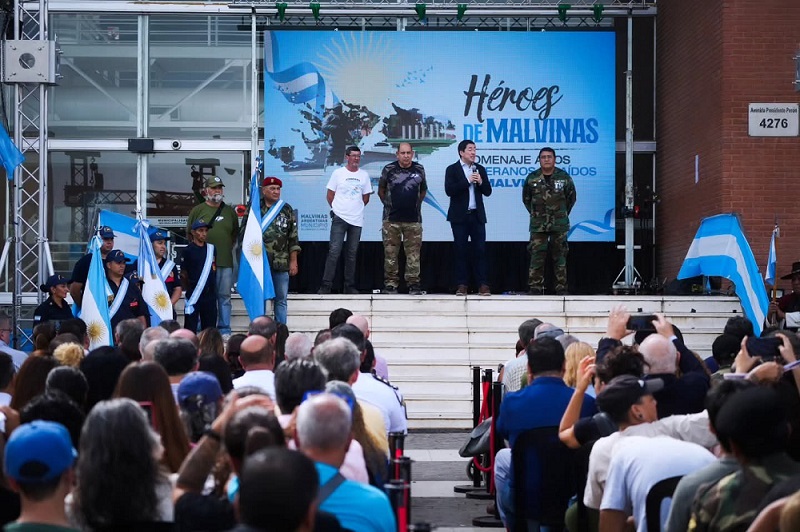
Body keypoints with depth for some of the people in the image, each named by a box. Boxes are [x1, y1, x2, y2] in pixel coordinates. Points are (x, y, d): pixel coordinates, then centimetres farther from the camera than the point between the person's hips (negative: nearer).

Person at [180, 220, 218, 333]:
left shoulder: (212, 249, 9)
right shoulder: (188, 251, -4)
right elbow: (183, 275, 2)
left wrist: (213, 287, 14)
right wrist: (191, 288, 6)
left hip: (210, 295, 4)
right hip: (193, 296, -4)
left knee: (210, 327, 7)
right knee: (190, 328, -3)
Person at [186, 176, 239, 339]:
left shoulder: (229, 211, 12)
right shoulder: (197, 210, 5)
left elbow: (235, 233, 18)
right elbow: (190, 232, 8)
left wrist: (228, 247, 8)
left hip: (225, 262, 2)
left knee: (224, 297, 4)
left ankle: (224, 331, 8)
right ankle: (204, 331, 4)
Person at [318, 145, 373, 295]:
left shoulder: (364, 175, 9)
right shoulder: (338, 173, 2)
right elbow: (330, 195, 5)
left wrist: (356, 208, 10)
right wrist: (336, 209, 3)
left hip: (357, 219, 3)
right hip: (339, 218, -3)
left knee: (352, 254, 8)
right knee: (334, 252, -9)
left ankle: (349, 286, 13)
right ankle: (326, 285, -8)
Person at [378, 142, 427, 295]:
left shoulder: (419, 169, 7)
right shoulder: (389, 169, 1)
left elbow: (423, 190, 21)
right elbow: (381, 191, 13)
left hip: (413, 219, 1)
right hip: (391, 219, -1)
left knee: (413, 253, -2)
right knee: (390, 253, 1)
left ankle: (413, 284, 3)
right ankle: (390, 284, 7)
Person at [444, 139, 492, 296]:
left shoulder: (480, 169, 11)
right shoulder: (452, 169, 0)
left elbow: (488, 192, 8)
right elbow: (449, 191, -13)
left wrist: (481, 182, -11)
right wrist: (467, 181, -17)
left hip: (477, 215, 3)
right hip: (460, 216, -3)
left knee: (480, 249, -2)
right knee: (460, 250, 0)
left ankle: (483, 285, -3)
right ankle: (462, 285, 4)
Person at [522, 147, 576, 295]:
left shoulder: (564, 177, 1)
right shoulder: (532, 178, 2)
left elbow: (571, 198, 12)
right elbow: (526, 199, 14)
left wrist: (563, 214, 10)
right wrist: (535, 214, 11)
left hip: (559, 224, 0)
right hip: (538, 225, 0)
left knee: (559, 255, 3)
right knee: (537, 256, -4)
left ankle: (561, 287, 7)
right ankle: (536, 287, 0)